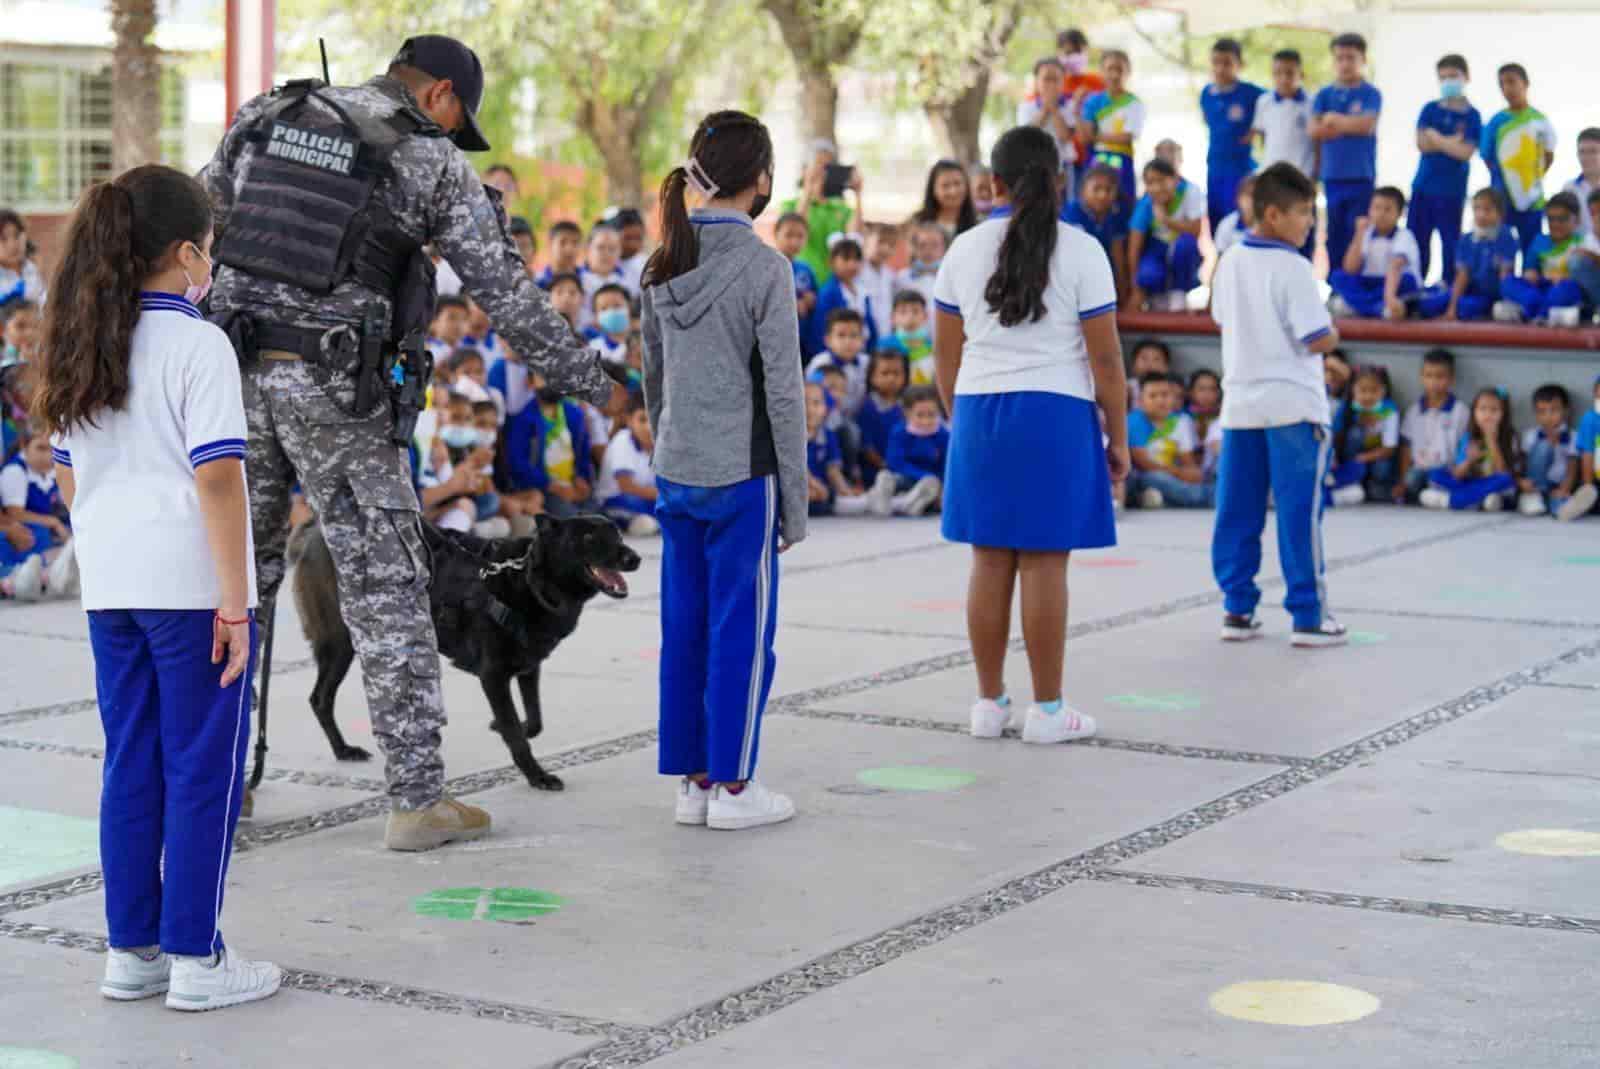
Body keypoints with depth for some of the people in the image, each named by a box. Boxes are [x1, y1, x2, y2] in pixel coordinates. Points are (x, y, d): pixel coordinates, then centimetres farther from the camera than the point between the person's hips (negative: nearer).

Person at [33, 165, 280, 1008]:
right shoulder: (197, 345, -11)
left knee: (130, 770, 13)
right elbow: (218, 480, -16)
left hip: (110, 589, 7)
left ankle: (131, 951, 18)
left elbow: (68, 477, 15)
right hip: (190, 586, -7)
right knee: (203, 772, 2)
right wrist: (234, 602, -14)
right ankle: (195, 960, 6)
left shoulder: (80, 348, 10)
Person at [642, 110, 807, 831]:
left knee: (686, 628, 10)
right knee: (742, 629, 2)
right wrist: (795, 499, -5)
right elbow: (783, 393, -11)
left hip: (675, 474, 6)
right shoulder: (764, 269, -12)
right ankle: (732, 786, 7)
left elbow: (653, 379, 13)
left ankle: (692, 780, 16)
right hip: (741, 475, -6)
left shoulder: (662, 267, 6)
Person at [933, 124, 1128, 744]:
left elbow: (945, 354, 10)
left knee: (990, 561, 8)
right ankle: (1046, 711, 4)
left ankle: (989, 704, 14)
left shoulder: (965, 249, 6)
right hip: (1055, 413, -3)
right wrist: (1119, 438, 2)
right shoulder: (1079, 250, -4)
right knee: (1045, 564, -1)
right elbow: (1105, 356, -5)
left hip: (978, 412, 4)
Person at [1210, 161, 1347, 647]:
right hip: (1292, 405, -7)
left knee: (1238, 512, 9)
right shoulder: (1292, 268, -15)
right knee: (1300, 514, -2)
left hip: (1240, 402, 7)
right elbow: (1320, 340, -16)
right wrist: (1333, 333, 5)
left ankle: (1237, 608, 12)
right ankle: (1308, 615, 1)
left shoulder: (1230, 263, 6)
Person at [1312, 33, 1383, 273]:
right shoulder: (1324, 95, 9)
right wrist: (1350, 125, -13)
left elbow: (1366, 124, -14)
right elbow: (1314, 130, -3)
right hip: (1332, 177, 3)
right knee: (1335, 237, 6)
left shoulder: (1371, 94, 1)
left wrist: (1334, 119, -7)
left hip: (1361, 178, -3)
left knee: (1358, 236, -4)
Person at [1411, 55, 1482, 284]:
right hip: (1423, 187, 3)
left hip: (1452, 190, -3)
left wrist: (1436, 139, -8)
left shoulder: (1472, 116, -1)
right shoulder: (1430, 110, 7)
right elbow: (1422, 144, -4)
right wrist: (1451, 142, -9)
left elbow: (1465, 152, -12)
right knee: (1417, 240, 6)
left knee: (1450, 242, 3)